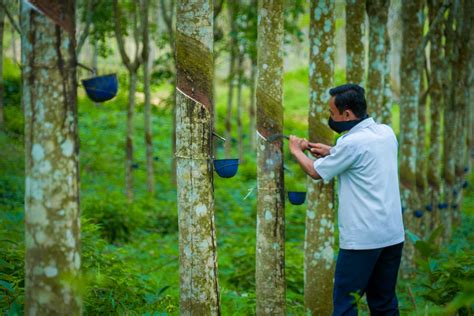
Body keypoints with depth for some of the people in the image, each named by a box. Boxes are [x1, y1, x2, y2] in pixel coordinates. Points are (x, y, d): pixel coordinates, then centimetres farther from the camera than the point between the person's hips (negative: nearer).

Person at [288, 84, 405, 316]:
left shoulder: (351, 143, -17)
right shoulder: (387, 133, 5)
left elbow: (315, 172, -3)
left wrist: (296, 151, 15)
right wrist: (332, 152, 20)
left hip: (362, 238, -8)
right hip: (393, 235, 8)